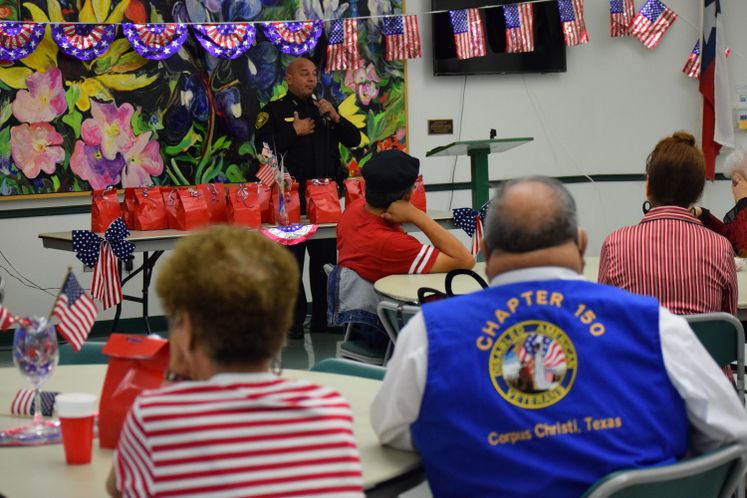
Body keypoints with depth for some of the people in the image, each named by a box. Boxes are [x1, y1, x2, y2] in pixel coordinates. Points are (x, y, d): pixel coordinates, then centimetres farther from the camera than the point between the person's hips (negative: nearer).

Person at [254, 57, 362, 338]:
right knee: (292, 260, -4)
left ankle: (323, 317, 15)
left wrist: (335, 118, -2)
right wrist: (295, 131, -11)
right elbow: (263, 146, -11)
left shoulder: (323, 109, 19)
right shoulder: (274, 111, 3)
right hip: (292, 197, -5)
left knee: (326, 258, 8)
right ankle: (293, 322, -1)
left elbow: (354, 139, 13)